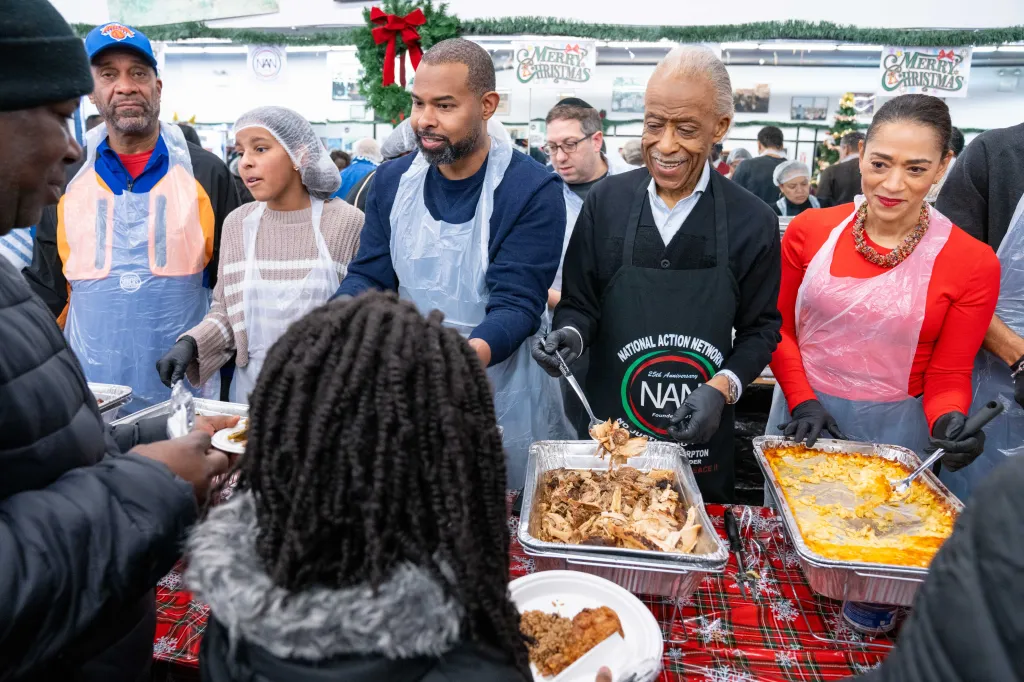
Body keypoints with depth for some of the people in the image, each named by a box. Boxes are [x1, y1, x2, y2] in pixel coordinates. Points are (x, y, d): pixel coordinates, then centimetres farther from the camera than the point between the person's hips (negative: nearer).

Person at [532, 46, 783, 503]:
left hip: (702, 442, 0)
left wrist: (721, 388, -15)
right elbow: (579, 305, 3)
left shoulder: (754, 223, -6)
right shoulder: (606, 203, -4)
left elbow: (761, 328, 1)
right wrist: (571, 335, -18)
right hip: (607, 433, 1)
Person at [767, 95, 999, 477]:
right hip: (800, 418, 2)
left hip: (893, 429, -1)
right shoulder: (809, 230, -6)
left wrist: (950, 422, -23)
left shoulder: (974, 264, -10)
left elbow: (949, 376, -4)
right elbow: (779, 327, 1)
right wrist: (801, 400, -10)